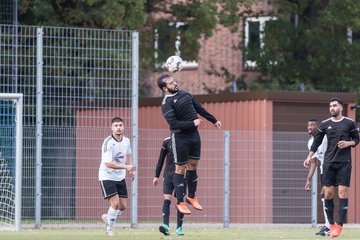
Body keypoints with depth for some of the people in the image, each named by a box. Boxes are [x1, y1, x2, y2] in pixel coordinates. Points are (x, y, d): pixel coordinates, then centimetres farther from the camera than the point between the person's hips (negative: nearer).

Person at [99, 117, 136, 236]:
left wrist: (131, 169, 10)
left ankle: (108, 217, 34)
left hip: (120, 177, 6)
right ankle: (109, 229, 1)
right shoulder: (108, 142, -20)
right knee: (115, 203, -17)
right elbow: (108, 163, -28)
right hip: (107, 176, -6)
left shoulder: (126, 141, 1)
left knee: (123, 206, 5)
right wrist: (126, 167, -34)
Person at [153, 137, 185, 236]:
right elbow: (161, 159, 10)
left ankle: (179, 227, 15)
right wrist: (157, 176, 10)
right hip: (168, 176, 0)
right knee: (167, 199, -13)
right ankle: (165, 226, -21)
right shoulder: (167, 141, 4)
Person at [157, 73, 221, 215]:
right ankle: (180, 202, 7)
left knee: (193, 166, 13)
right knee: (180, 169, -1)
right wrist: (192, 123, -18)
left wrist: (214, 120, 25)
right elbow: (174, 123, -23)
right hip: (180, 138, -7)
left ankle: (191, 197, 27)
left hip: (194, 134, 7)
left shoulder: (185, 94, 9)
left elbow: (199, 108, 20)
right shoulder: (167, 103, -14)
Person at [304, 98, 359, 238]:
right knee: (328, 193, -3)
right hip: (329, 163, 2)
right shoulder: (325, 124, 8)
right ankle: (331, 224, 7)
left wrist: (348, 143, -9)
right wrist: (309, 157, 1)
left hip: (344, 163, -2)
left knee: (342, 192, -8)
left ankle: (339, 226, -7)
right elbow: (316, 142, 11)